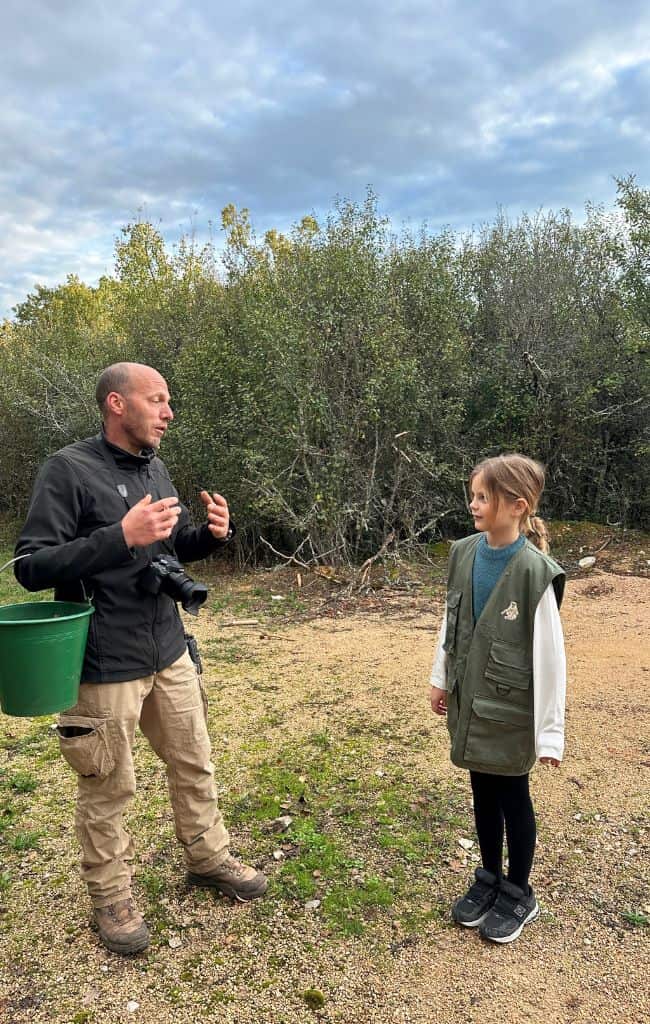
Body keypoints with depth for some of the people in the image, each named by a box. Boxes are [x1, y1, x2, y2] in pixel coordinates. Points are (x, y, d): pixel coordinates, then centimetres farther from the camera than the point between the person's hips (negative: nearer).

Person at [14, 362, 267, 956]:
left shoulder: (155, 469, 6)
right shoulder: (70, 469, -14)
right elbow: (31, 567, -18)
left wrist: (213, 534, -4)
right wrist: (121, 536, -29)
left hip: (170, 652, 7)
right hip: (105, 665, -6)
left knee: (194, 764, 18)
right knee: (108, 788, 8)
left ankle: (208, 858, 40)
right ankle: (110, 895, 31)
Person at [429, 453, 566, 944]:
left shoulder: (535, 572, -22)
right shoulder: (464, 554, -5)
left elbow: (550, 658, -17)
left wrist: (550, 731, -13)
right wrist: (441, 679, 14)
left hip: (510, 711, -5)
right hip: (469, 702, 5)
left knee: (512, 797, 13)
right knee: (482, 792, 19)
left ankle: (519, 894, 35)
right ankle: (489, 877, 41)